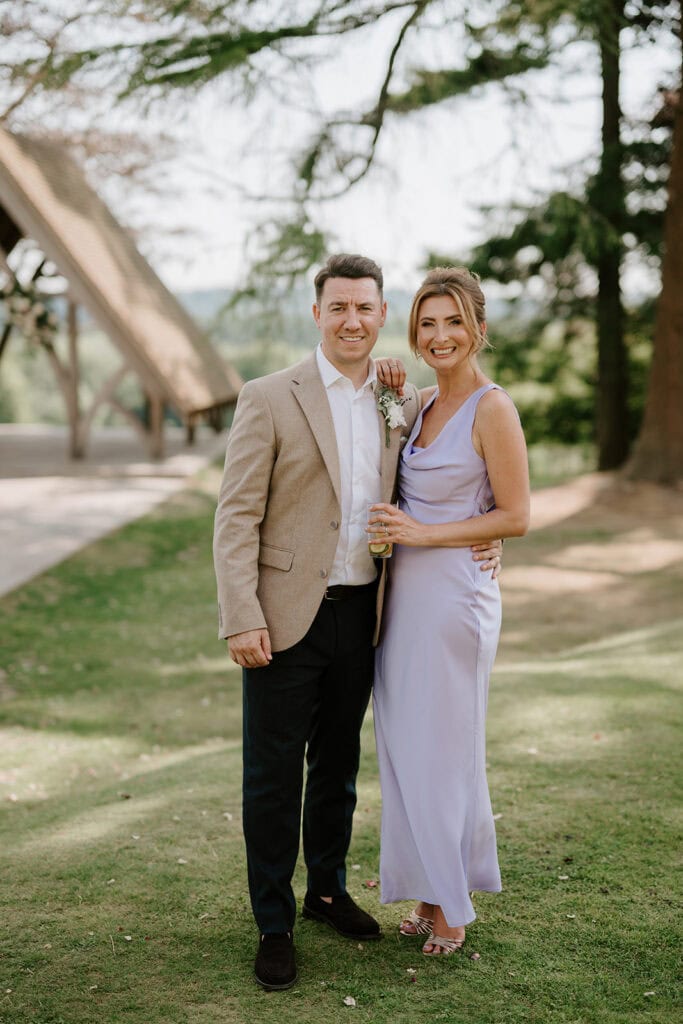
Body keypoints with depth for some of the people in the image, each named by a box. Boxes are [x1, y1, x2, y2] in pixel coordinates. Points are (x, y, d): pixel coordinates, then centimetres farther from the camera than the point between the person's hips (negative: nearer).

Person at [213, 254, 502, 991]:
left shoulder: (404, 402, 6)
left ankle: (328, 890, 39)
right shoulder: (269, 399, -8)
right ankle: (273, 925, 21)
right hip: (287, 618, -4)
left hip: (360, 616, 5)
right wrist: (241, 619, -18)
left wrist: (478, 538, -1)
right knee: (273, 775, 5)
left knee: (339, 764, 19)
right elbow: (236, 516, -11)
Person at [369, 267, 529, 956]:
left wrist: (421, 534, -18)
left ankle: (452, 905, 20)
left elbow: (515, 517, -14)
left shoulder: (492, 409, -12)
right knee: (404, 747, 12)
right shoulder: (423, 405, 11)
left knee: (440, 750, 2)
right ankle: (430, 891, 26)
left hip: (453, 596, -8)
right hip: (403, 592, 8)